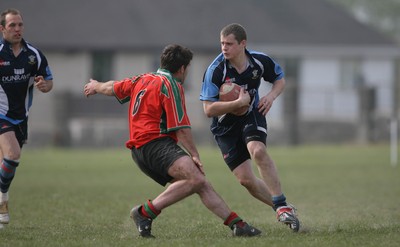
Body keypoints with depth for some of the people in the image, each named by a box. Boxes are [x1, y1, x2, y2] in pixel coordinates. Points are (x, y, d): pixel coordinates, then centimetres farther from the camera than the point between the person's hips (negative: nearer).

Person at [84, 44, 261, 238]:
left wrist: (95, 86, 60)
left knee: (200, 183, 3)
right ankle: (146, 212, -27)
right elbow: (181, 128, -11)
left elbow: (113, 88, 39)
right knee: (195, 176, -30)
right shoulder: (171, 85, -5)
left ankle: (236, 223, -8)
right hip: (156, 144, -10)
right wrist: (195, 155, -6)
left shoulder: (142, 80, 21)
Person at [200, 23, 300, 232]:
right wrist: (239, 103, -31)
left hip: (252, 115, 1)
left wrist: (271, 96, -11)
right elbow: (208, 109, -23)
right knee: (245, 179, -8)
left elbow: (280, 79, 10)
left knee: (258, 151, -31)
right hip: (225, 126, -1)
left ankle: (282, 206, -24)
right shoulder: (215, 71, -21)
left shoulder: (260, 61, -11)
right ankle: (281, 209, 12)